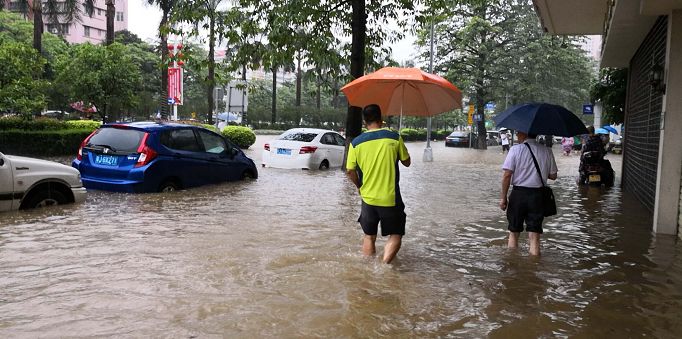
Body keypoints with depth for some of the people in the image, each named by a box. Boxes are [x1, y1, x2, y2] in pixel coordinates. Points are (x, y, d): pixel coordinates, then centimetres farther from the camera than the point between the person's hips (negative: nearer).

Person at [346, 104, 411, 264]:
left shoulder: (356, 143, -4)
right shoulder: (394, 137, -7)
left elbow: (350, 171, 0)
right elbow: (407, 162, 4)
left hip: (368, 198, 2)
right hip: (390, 198, -2)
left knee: (369, 236, 18)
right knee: (395, 235, 12)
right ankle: (384, 264, -8)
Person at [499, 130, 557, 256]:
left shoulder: (516, 149, -8)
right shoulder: (547, 152, 2)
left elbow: (507, 175, -13)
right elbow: (553, 176, 8)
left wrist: (503, 197, -5)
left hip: (518, 193, -2)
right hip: (537, 195, 2)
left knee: (513, 233, 14)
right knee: (534, 235, 6)